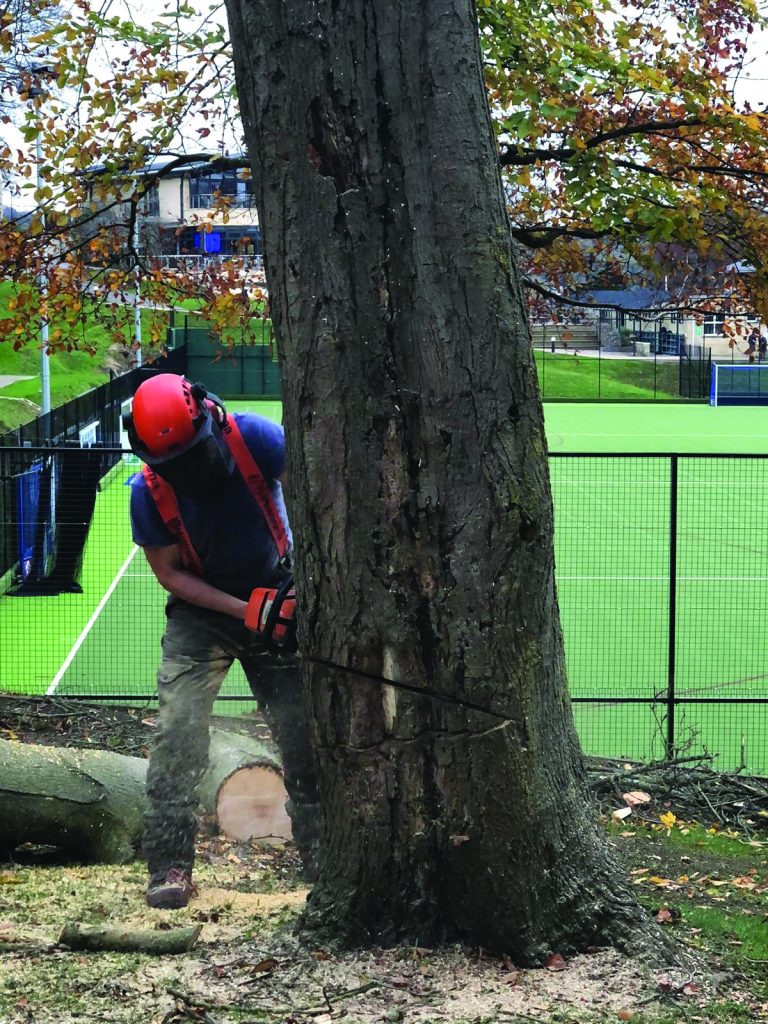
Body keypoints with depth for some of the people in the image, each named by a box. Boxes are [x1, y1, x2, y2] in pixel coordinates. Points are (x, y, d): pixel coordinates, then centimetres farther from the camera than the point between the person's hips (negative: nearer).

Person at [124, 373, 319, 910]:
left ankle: (321, 852, 16)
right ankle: (170, 866, -13)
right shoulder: (148, 492, -19)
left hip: (277, 597, 1)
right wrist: (243, 611, -20)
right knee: (179, 729, -16)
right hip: (202, 609, 0)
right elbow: (170, 573, -10)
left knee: (304, 729, 2)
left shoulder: (255, 437, -24)